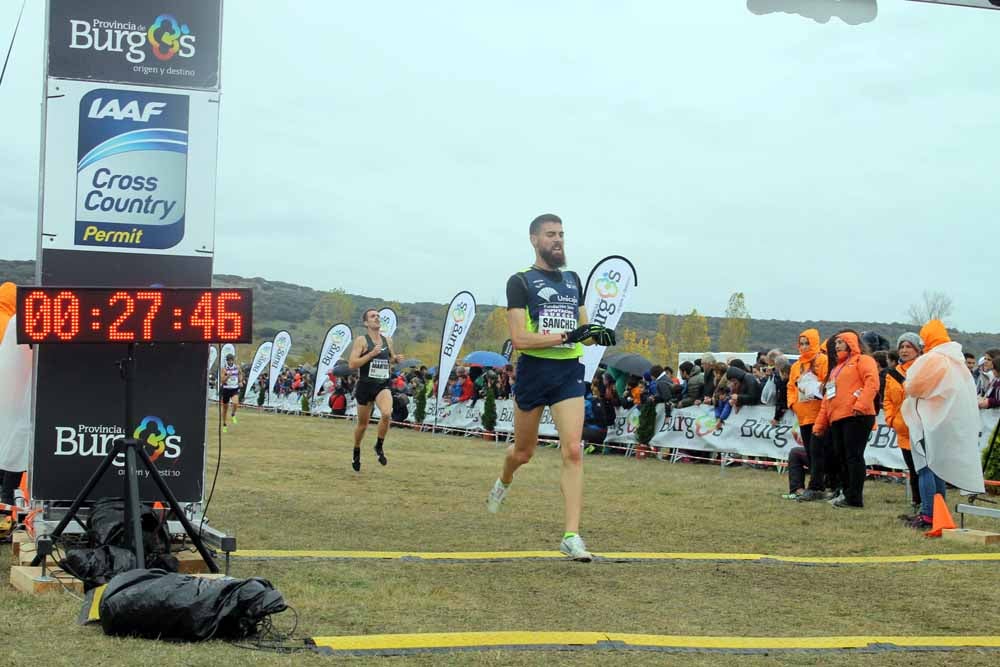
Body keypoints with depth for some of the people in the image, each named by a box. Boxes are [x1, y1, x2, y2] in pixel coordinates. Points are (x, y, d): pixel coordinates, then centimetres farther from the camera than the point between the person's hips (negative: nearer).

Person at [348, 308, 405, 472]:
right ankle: (356, 453, 34)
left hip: (383, 385, 2)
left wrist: (396, 359, 2)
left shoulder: (388, 340, 8)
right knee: (363, 423, 9)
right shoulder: (361, 340, -6)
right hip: (365, 385, -2)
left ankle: (379, 446, -4)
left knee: (386, 413, -26)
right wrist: (371, 354, -21)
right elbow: (352, 364, -14)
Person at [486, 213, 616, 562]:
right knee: (523, 451, 12)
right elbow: (519, 338, -15)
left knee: (573, 450, -12)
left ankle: (571, 535, -14)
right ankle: (504, 482, 49)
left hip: (569, 373, 3)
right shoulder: (520, 281, -5)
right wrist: (568, 336, -23)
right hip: (533, 372, -3)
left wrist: (596, 334, -3)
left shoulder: (573, 280, 13)